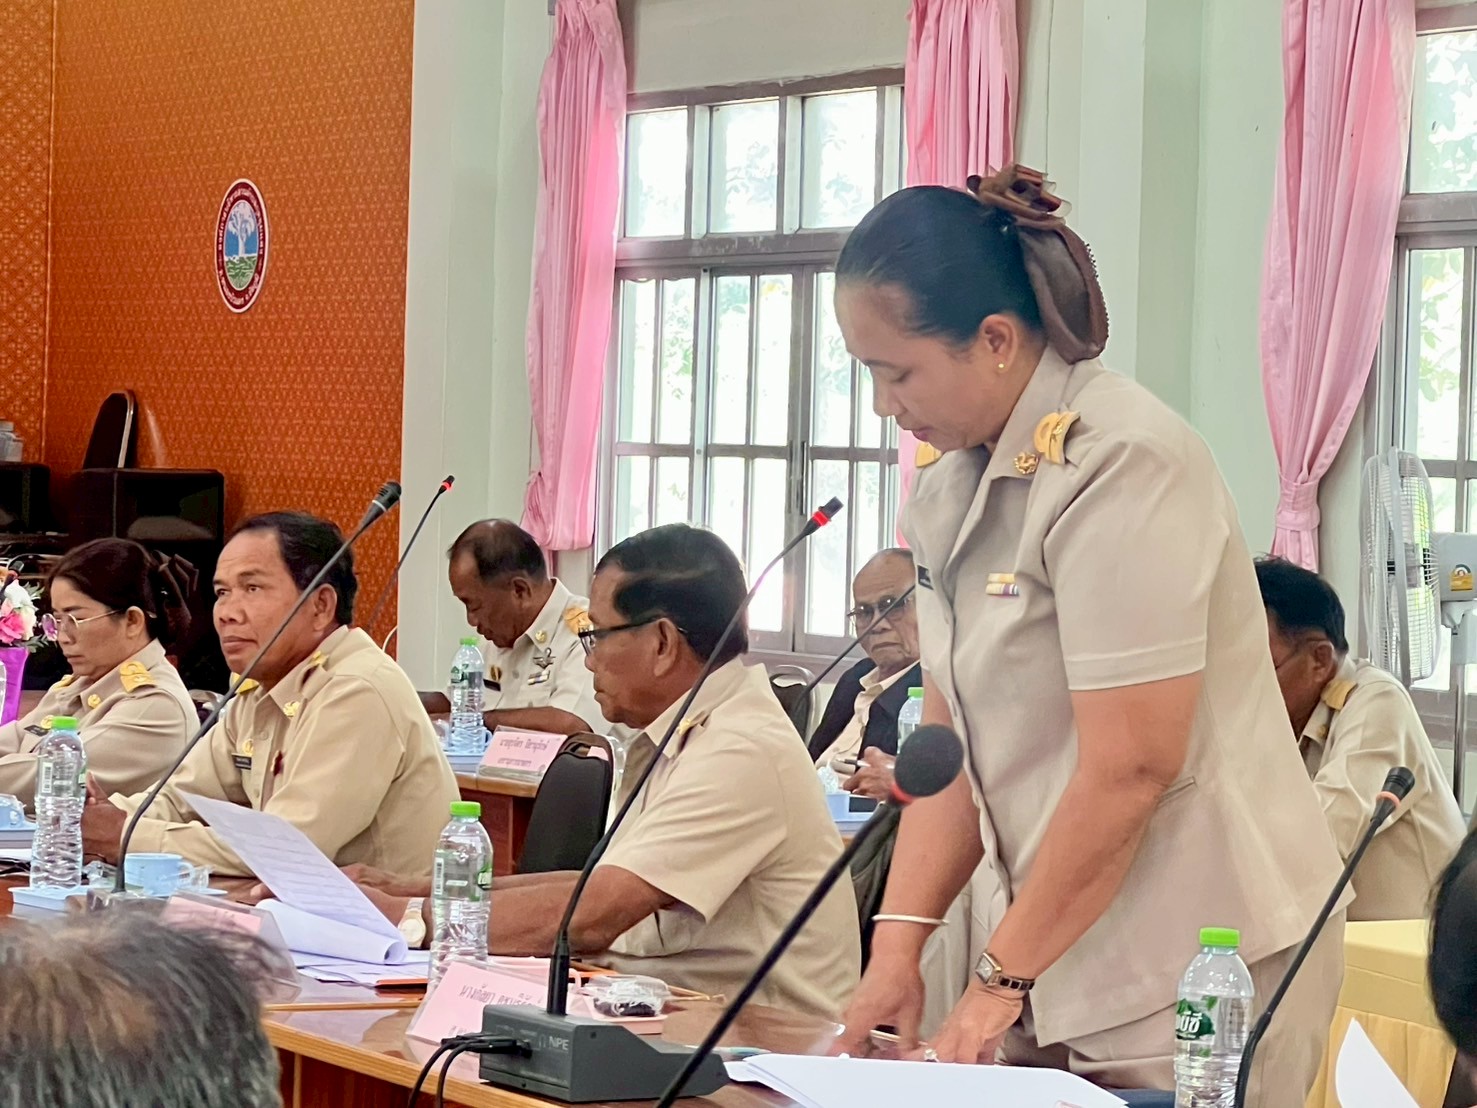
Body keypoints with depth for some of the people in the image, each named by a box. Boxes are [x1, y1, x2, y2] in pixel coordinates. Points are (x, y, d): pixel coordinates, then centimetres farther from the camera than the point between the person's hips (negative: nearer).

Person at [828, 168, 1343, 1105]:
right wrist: (900, 940, -3)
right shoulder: (953, 486, 9)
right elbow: (951, 743, 9)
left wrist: (1004, 978, -15)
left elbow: (1131, 768, -21)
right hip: (1069, 959, 8)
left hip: (1195, 970, -8)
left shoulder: (1118, 464, -17)